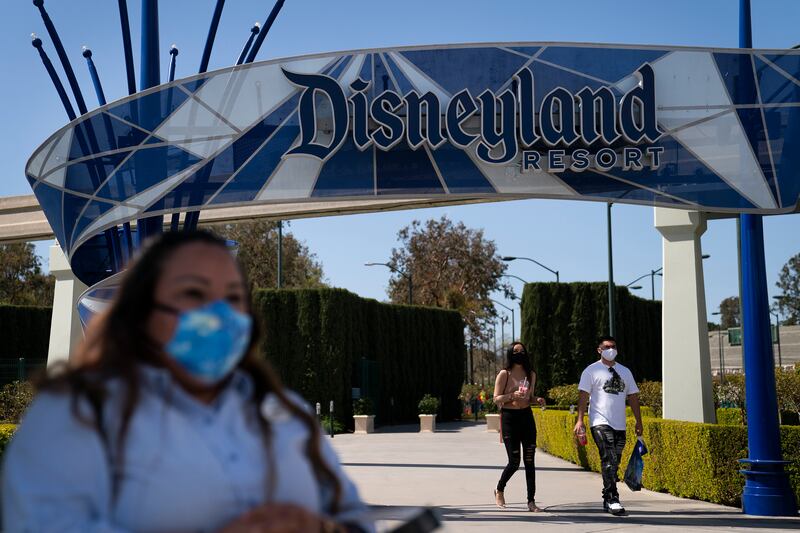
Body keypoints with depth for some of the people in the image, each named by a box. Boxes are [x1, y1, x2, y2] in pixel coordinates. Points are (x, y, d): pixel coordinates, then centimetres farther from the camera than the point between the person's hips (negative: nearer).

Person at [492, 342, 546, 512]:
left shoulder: (531, 374, 10)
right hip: (509, 418, -4)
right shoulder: (504, 374, -5)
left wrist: (538, 400, -1)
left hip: (527, 417, 4)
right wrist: (512, 396, -22)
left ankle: (531, 501, 3)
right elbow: (496, 399, -6)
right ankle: (499, 490, 25)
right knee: (514, 461, -3)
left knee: (529, 461, -1)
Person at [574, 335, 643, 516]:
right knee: (609, 460, -17)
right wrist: (580, 420, -14)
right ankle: (613, 500, -18)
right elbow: (583, 396, -5)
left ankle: (607, 499, 18)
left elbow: (633, 396, 18)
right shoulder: (592, 370, 1)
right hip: (600, 423, -5)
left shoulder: (625, 372, 17)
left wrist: (638, 421, 13)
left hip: (620, 425, 5)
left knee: (614, 463, 8)